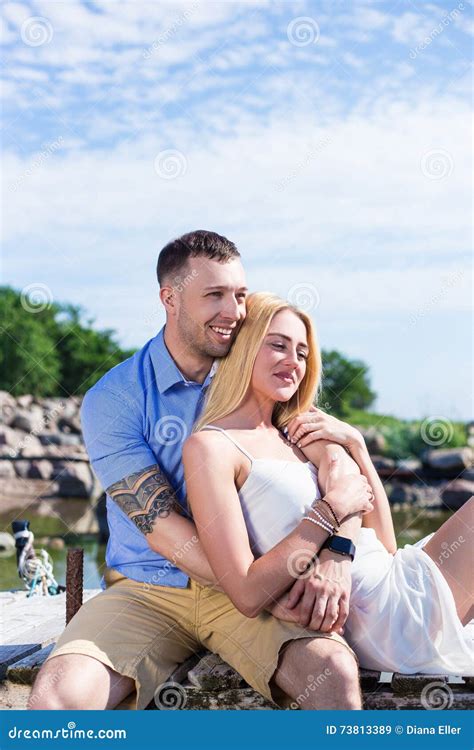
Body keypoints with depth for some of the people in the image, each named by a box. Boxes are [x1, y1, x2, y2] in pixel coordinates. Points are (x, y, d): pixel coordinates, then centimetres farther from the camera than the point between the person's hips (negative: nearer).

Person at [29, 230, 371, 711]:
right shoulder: (113, 400, -6)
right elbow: (162, 529, -14)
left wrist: (332, 558, -21)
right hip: (146, 589, -1)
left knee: (336, 671, -28)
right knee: (56, 697, -29)